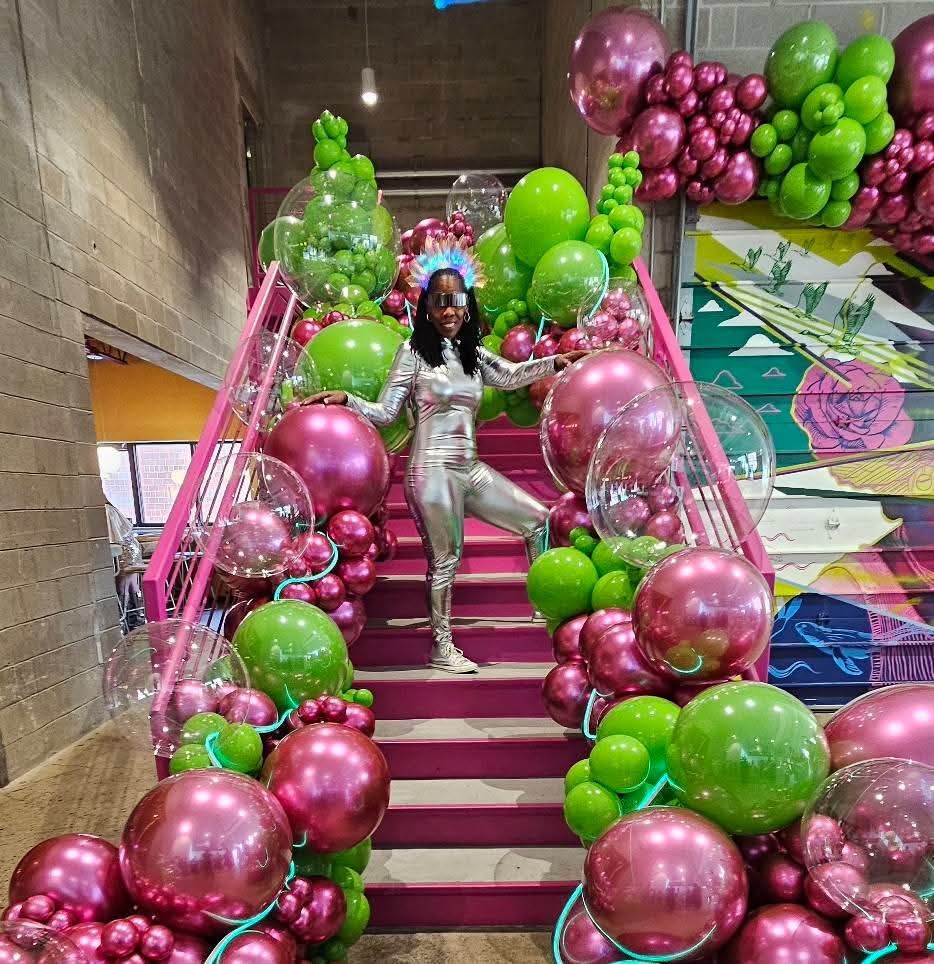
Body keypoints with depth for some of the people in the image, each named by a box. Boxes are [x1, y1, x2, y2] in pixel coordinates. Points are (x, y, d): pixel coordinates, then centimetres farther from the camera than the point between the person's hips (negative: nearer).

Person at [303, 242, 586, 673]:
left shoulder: (474, 355, 13)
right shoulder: (413, 352, -4)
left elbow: (511, 376, 20)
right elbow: (385, 412, -5)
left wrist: (557, 362, 15)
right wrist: (346, 399, -19)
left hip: (471, 469, 7)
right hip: (433, 471, -7)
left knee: (537, 521, 9)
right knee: (446, 560, 2)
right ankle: (442, 648, 20)